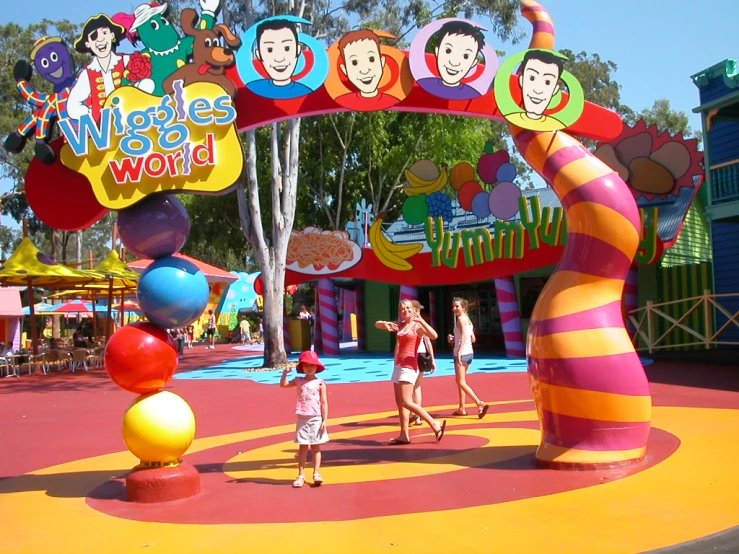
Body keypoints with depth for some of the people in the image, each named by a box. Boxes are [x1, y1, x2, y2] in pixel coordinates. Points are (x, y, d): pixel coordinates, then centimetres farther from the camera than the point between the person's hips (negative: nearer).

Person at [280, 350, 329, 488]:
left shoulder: (320, 383, -3)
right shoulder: (299, 381, 6)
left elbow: (324, 403, -5)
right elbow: (283, 385, 8)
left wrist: (325, 421, -9)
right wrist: (285, 372, -6)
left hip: (315, 419, -2)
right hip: (302, 419, 2)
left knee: (315, 446, 5)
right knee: (303, 446, 7)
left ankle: (316, 474, 10)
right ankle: (301, 475, 10)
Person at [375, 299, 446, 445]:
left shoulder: (417, 326, -7)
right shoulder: (399, 325, 13)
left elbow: (434, 336, -25)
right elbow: (377, 324, 19)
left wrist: (421, 320, -31)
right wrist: (385, 324, -3)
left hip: (409, 366, -8)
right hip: (399, 366, 8)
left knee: (406, 402, -15)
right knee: (399, 403, 8)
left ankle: (436, 424, -9)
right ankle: (404, 435, 13)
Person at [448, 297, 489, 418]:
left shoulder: (461, 318, -9)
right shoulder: (467, 319, 16)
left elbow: (464, 336, -22)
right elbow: (473, 339, 16)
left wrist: (459, 352, -28)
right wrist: (454, 339, 16)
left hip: (462, 353, -10)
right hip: (469, 352, 10)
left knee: (461, 382, -8)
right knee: (460, 381, 18)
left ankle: (480, 403, -18)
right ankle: (462, 408, 23)